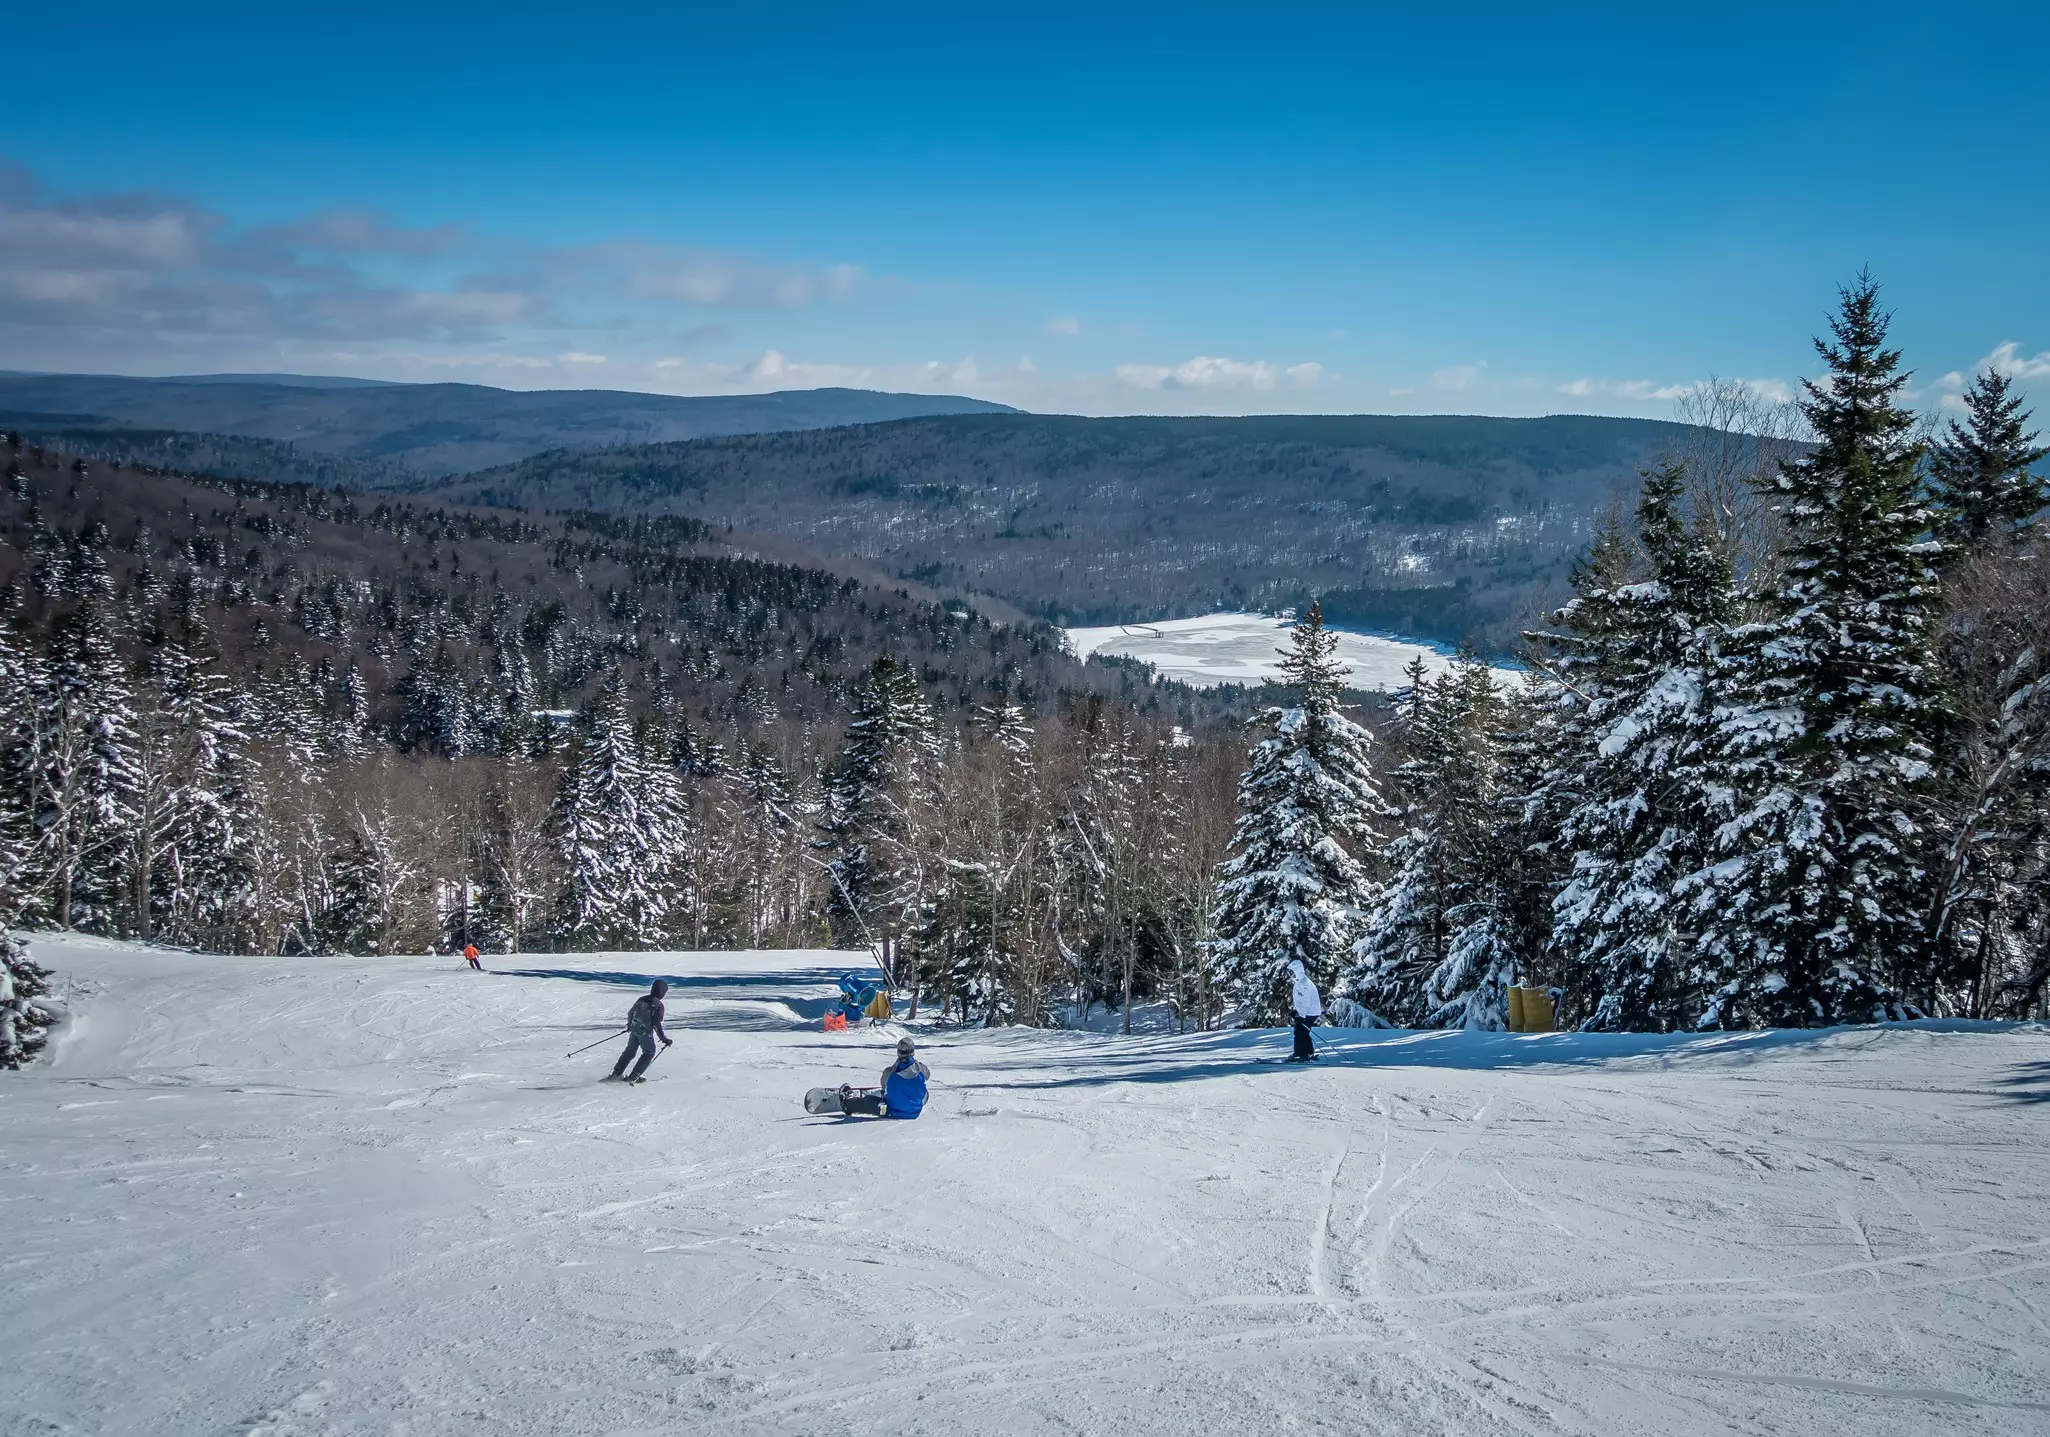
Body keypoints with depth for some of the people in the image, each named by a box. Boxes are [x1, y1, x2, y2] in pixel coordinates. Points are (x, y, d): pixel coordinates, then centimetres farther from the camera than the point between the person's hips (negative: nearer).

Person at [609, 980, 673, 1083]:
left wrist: (629, 1024, 34)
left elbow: (630, 1012, 15)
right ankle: (634, 1076, 6)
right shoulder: (658, 1005, -15)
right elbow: (657, 1024, -17)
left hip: (634, 1030, 6)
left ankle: (617, 1072, 23)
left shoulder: (642, 999, 4)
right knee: (649, 1053, 12)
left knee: (630, 1051, 22)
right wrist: (664, 1039, -9)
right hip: (646, 1032, -6)